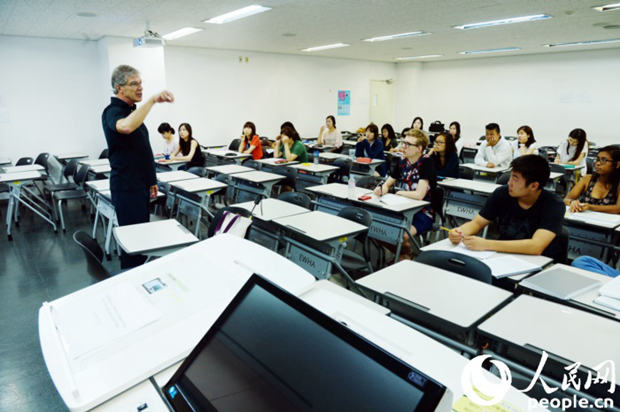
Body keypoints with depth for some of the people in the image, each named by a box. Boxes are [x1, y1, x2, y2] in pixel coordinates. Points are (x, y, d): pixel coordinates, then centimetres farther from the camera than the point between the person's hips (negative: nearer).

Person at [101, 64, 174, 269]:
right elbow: (126, 127, -42)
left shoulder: (132, 110, 16)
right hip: (127, 187, -10)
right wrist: (152, 99, -41)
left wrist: (151, 180, 21)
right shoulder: (113, 112, -14)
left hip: (140, 185, 10)